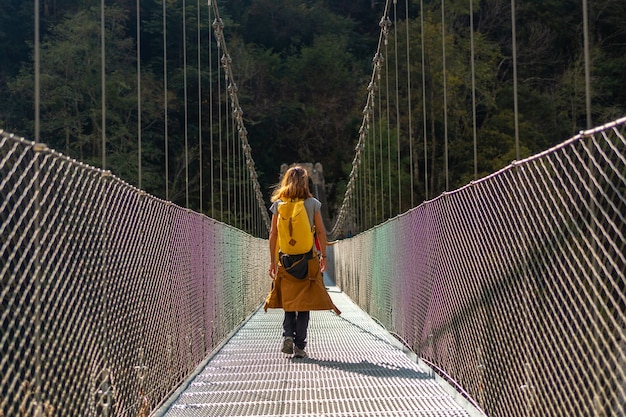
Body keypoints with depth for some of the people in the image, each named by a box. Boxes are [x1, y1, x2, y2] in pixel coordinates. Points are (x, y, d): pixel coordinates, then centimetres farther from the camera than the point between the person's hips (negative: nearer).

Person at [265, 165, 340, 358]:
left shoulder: (278, 204, 2)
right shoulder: (312, 203, -1)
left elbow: (273, 234, 3)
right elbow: (321, 232, 1)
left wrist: (272, 261, 9)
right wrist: (323, 256, 11)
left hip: (285, 259, 1)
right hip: (307, 258, -1)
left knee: (288, 300, 15)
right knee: (304, 301, 4)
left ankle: (287, 335, -3)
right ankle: (299, 346, 4)